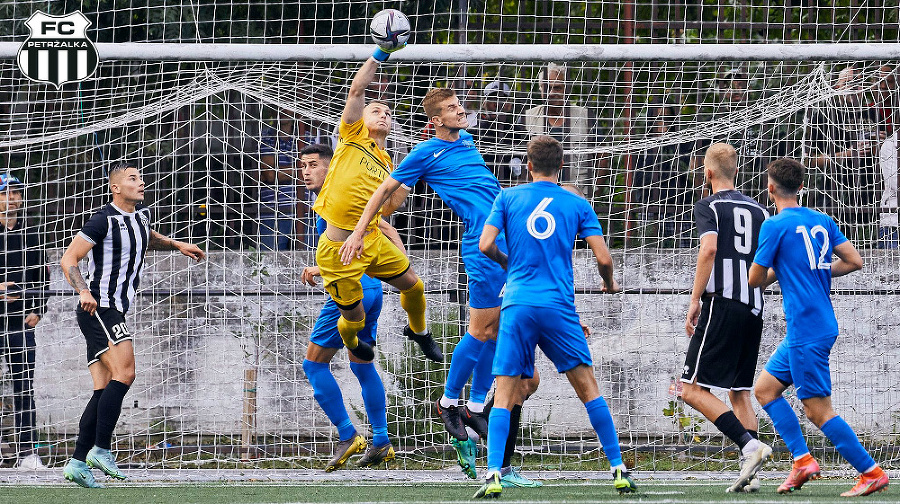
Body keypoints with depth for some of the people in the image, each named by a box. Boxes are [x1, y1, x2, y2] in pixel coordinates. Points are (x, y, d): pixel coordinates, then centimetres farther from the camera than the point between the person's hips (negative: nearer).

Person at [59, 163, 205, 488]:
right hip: (98, 310, -9)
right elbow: (69, 259, -12)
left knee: (104, 391, 4)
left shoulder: (142, 215, 14)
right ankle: (100, 449, -23)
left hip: (114, 314, 9)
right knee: (124, 374, -22)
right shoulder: (104, 221, -11)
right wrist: (84, 292, -26)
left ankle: (78, 461, 4)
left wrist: (177, 246, 27)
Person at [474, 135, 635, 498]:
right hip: (559, 307, 0)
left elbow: (485, 245, 0)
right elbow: (603, 258, 2)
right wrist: (610, 285, 24)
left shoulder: (508, 198, 7)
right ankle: (618, 470, 5)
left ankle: (493, 475, -14)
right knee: (589, 390, 7)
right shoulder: (578, 205, 8)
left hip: (517, 305, 0)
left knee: (504, 397, 0)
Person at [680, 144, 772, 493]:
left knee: (693, 390, -7)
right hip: (753, 308, 7)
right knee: (740, 391, 14)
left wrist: (695, 300, -14)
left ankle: (750, 445, -22)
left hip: (721, 304, -7)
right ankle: (750, 473, 4)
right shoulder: (759, 210, 16)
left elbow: (709, 248, -17)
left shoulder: (708, 206, -1)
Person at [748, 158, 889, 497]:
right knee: (765, 388, 16)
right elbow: (855, 261, 8)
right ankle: (802, 460, 8)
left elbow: (755, 279, -7)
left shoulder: (774, 226, -11)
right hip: (824, 325, 9)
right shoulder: (822, 221, 10)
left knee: (818, 410, -5)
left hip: (806, 332, -9)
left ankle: (872, 473, -5)